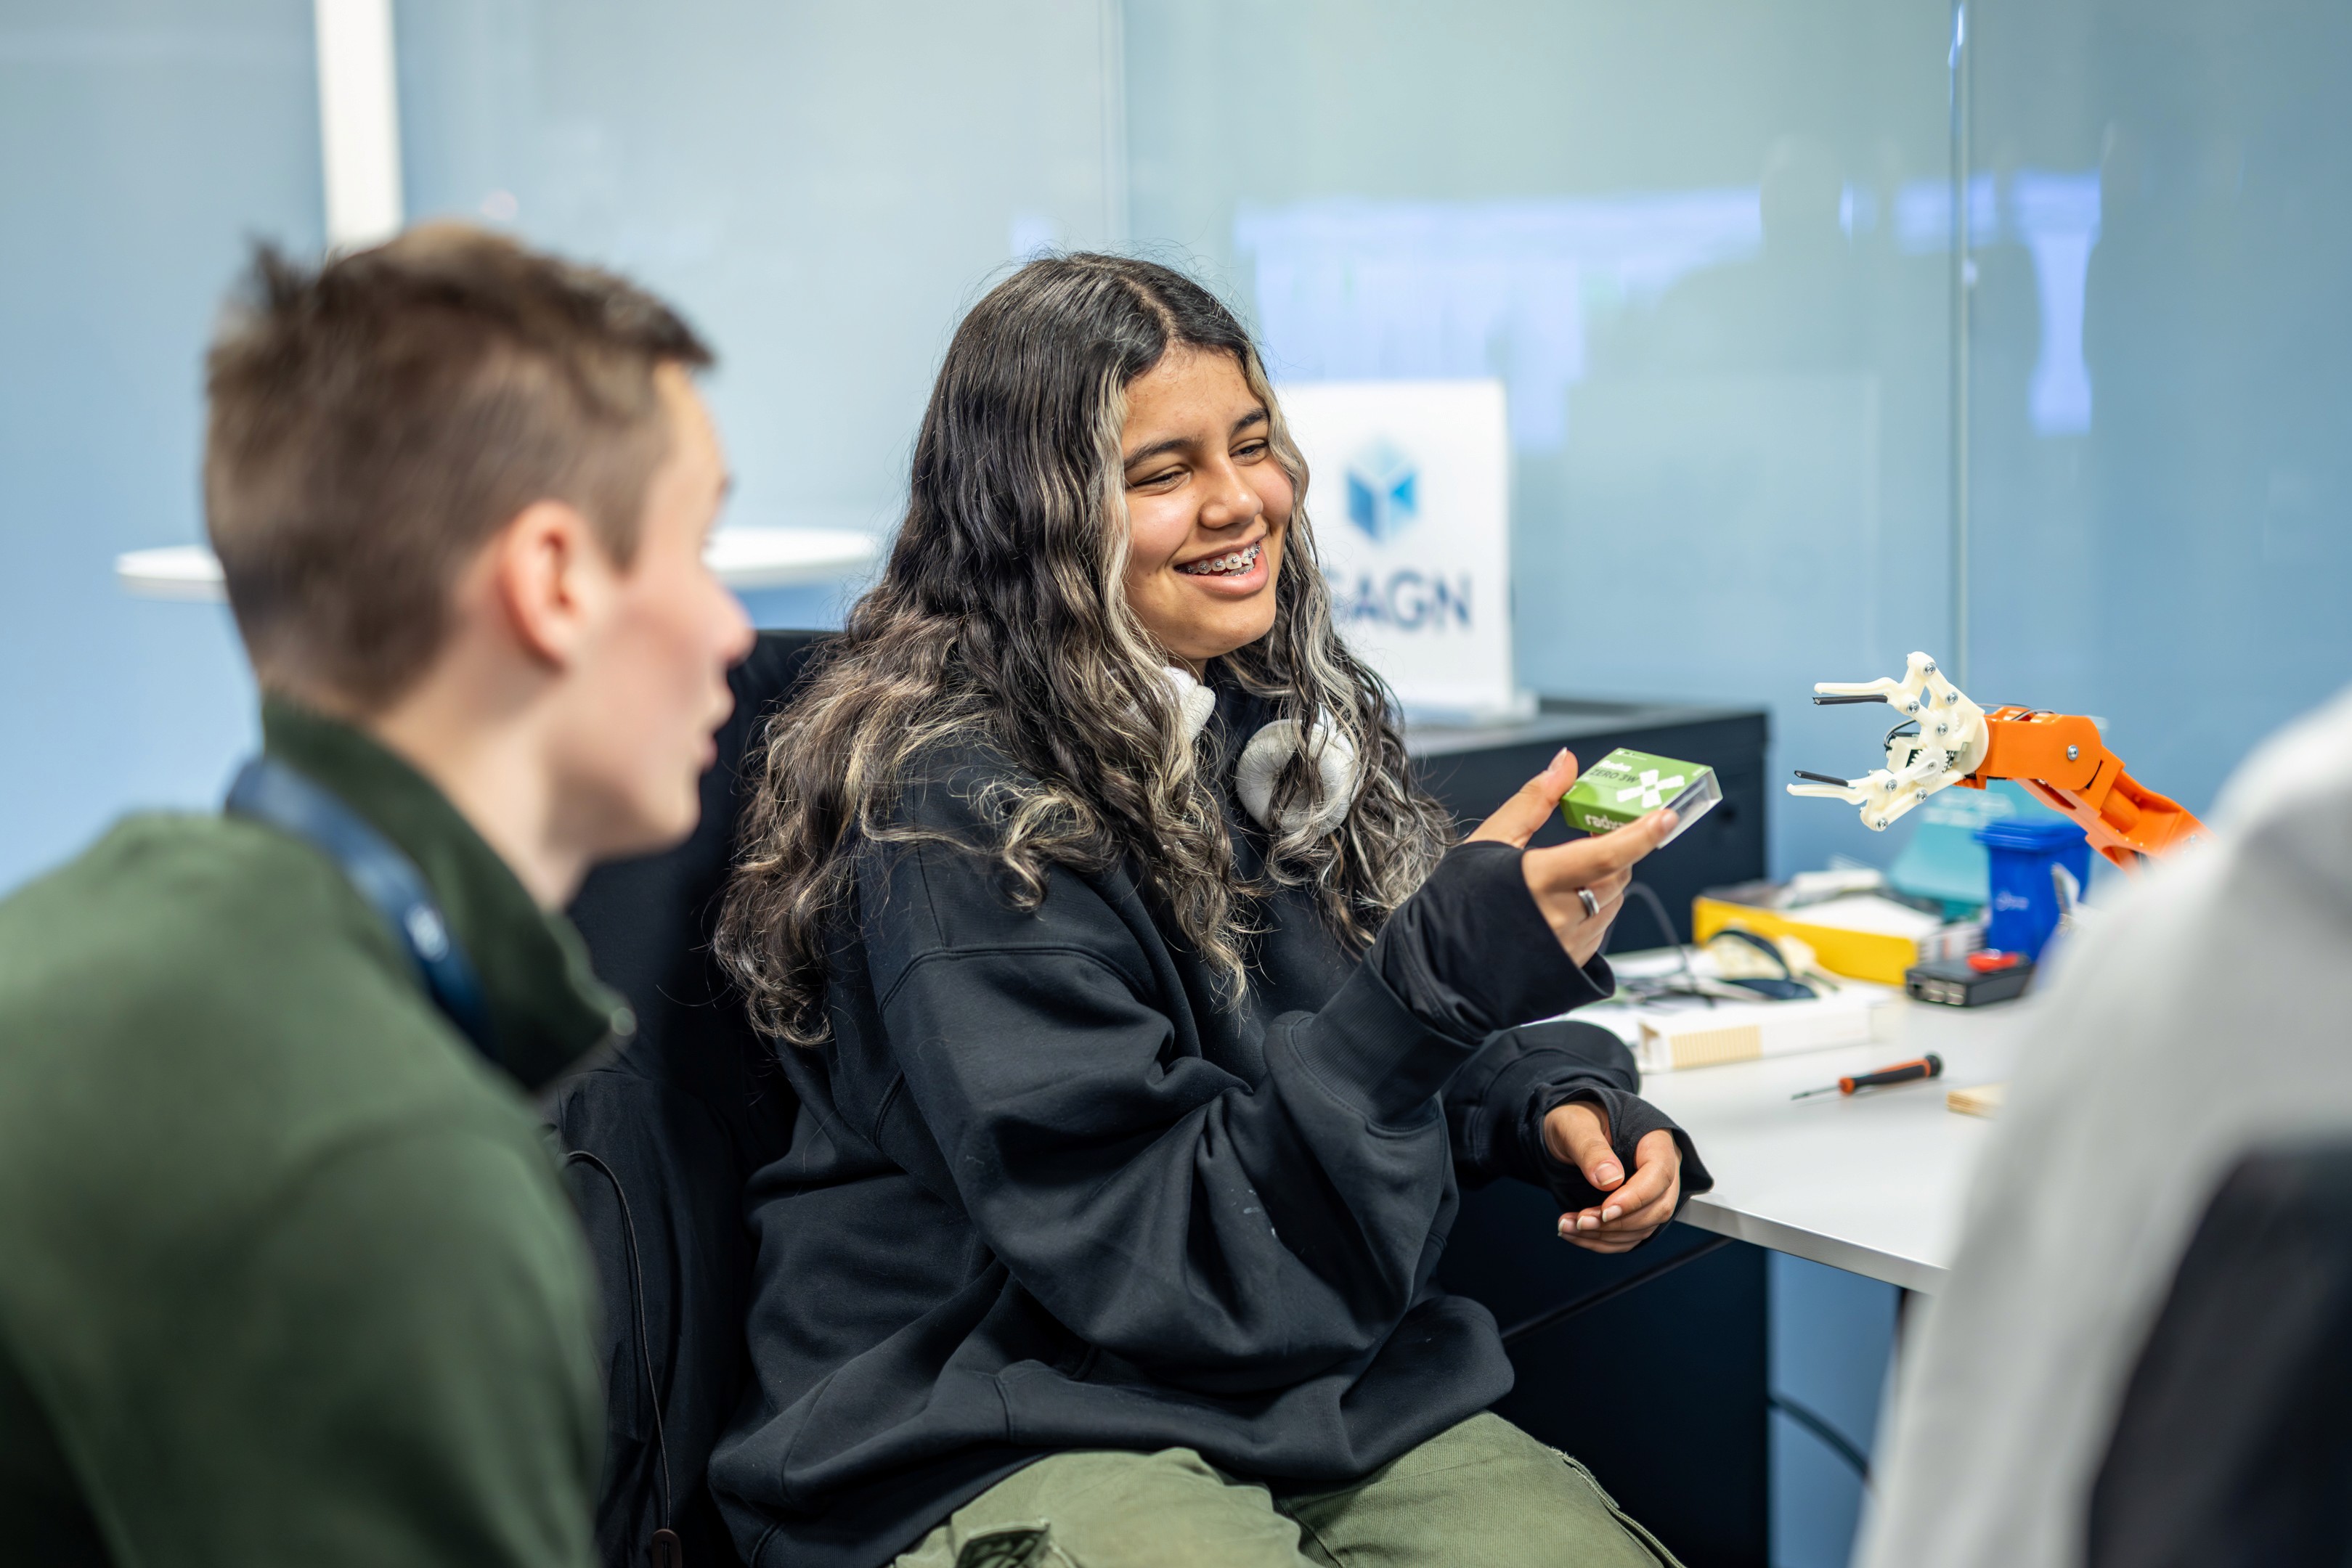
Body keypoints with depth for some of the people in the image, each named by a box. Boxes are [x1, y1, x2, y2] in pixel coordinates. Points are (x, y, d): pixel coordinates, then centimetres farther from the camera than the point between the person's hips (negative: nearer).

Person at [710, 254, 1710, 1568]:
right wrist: (1440, 974, -29)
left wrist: (1564, 1105, -2)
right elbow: (1158, 1251, -19)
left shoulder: (1293, 719, 10)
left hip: (1337, 1388, 7)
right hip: (998, 1442, -6)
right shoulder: (955, 812, -15)